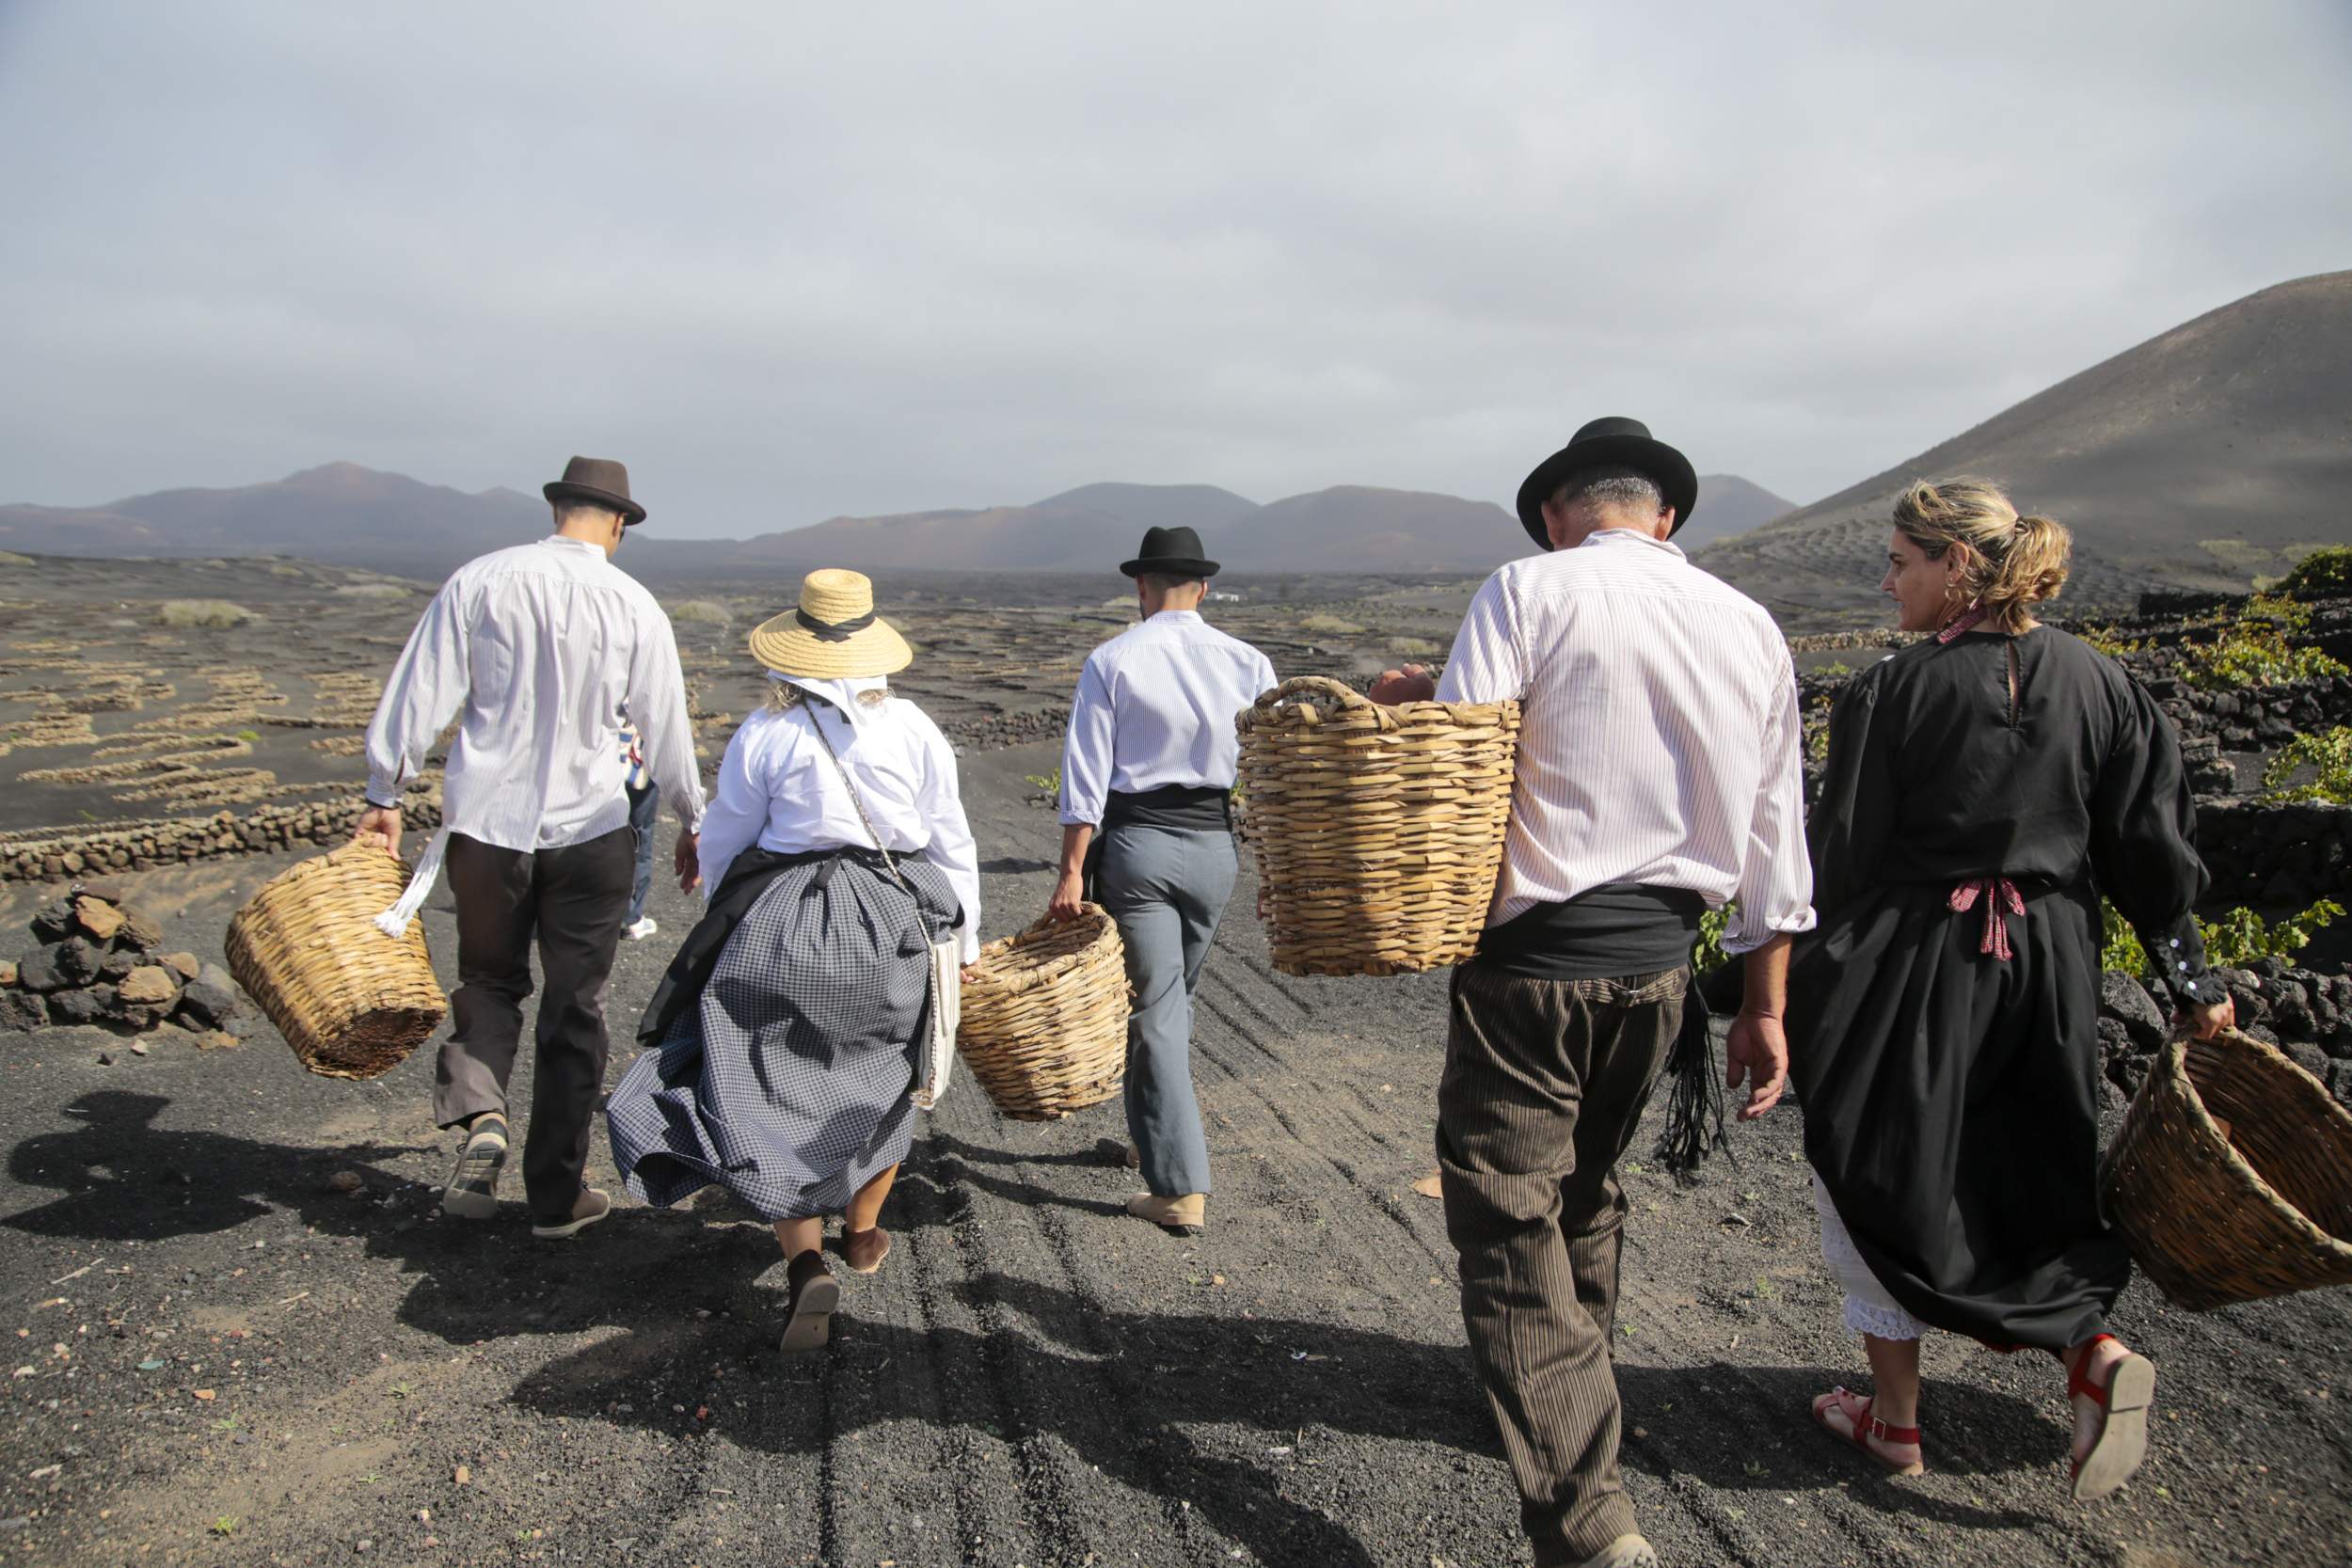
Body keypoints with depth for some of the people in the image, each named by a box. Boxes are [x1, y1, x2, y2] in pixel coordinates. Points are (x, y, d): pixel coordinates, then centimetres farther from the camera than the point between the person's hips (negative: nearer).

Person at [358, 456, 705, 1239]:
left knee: (489, 980, 20)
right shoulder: (634, 606, -4)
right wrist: (691, 822, 14)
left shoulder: (479, 580, -3)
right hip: (590, 829, -1)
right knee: (574, 1009, 9)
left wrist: (384, 795, 6)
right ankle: (556, 1194, 16)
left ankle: (479, 1117, -5)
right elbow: (666, 728, 1)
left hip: (486, 821, 1)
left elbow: (420, 694, -3)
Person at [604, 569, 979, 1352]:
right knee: (881, 1076, 21)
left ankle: (807, 1264, -11)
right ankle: (862, 1233, 37)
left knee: (774, 1096, 5)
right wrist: (963, 938, 12)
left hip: (783, 930, -2)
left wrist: (733, 914, 21)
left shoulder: (766, 733, -8)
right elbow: (951, 844, 2)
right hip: (894, 928, 3)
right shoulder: (914, 728, -2)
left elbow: (721, 845, 2)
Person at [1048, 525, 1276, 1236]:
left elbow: (1087, 775, -9)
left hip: (1135, 841, -3)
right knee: (1174, 998, 21)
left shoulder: (1111, 661, -6)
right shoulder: (1247, 662, 1)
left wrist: (1071, 871, -6)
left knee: (1153, 1010, 1)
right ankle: (1153, 1139, 36)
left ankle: (1180, 1187, 2)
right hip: (1213, 844, 3)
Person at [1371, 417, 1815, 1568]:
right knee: (1588, 1194, 25)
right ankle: (1577, 1393, 44)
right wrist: (1764, 1004, 16)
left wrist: (1405, 701, 4)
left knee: (1512, 1228, 0)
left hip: (1532, 962, -6)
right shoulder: (1751, 626, 9)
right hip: (1658, 964, 6)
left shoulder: (1532, 588, -7)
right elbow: (1774, 835, 10)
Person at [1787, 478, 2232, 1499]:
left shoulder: (1894, 692, -14)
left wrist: (1807, 986, -3)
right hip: (2049, 973, 5)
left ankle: (1895, 1419, 21)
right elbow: (2153, 844, 4)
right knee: (2018, 1171, 23)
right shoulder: (2097, 683, 1)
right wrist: (2194, 982, 12)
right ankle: (2095, 1350, 2)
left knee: (1880, 1177, 10)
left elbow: (1844, 858, -12)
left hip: (1912, 968, -5)